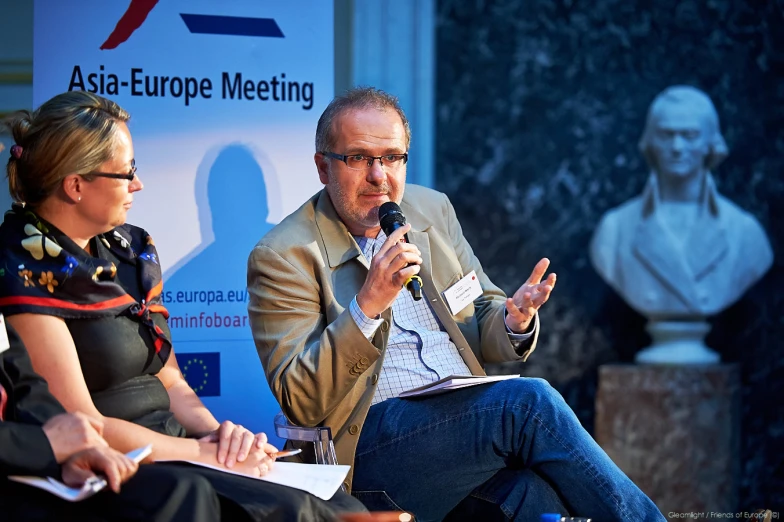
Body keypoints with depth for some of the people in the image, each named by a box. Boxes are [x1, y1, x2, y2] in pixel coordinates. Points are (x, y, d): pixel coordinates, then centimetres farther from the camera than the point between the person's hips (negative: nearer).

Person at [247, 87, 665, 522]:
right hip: (371, 447, -5)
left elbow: (484, 334, 20)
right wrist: (367, 305, -22)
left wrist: (515, 319, -5)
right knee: (530, 401, -27)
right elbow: (300, 402, -10)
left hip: (468, 417, 5)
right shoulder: (282, 257, -2)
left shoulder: (433, 210, 16)